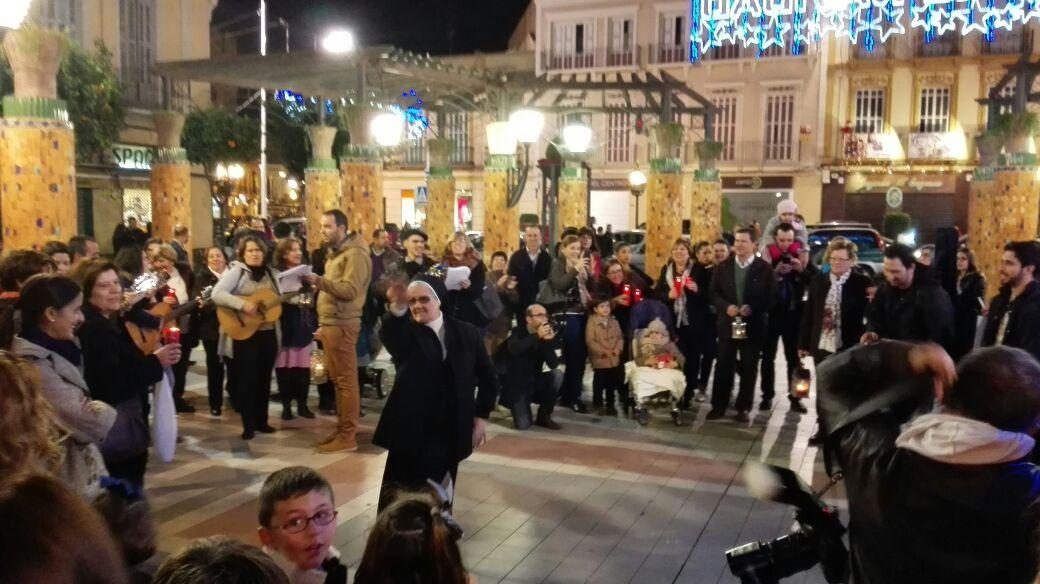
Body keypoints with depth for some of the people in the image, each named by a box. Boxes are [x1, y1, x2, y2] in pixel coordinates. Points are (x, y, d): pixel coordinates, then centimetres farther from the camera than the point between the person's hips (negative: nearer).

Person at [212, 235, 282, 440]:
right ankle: (248, 425, 10)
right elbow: (217, 295, -18)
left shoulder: (271, 273, 11)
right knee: (247, 379, 0)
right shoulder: (236, 271, -7)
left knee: (264, 379, 12)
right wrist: (243, 304, -27)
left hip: (268, 333, 5)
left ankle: (261, 421, 23)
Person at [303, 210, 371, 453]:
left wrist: (320, 281, -31)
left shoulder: (355, 254, -12)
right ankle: (341, 429, 20)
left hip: (341, 325, -10)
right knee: (337, 379, 13)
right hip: (330, 323, 10)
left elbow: (350, 290, -23)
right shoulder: (336, 252, 21)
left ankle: (348, 436, -3)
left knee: (346, 380, -7)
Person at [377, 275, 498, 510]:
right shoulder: (405, 334, -3)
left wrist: (481, 416, 6)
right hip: (410, 432, -2)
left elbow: (487, 376, 12)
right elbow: (388, 335, -29)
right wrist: (397, 307, -50)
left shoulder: (466, 333, 4)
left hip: (450, 433, 2)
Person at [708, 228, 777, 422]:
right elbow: (714, 293, 5)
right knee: (723, 367, 5)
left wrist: (752, 308, -18)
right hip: (727, 324, 2)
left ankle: (743, 408, 17)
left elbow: (772, 297, -4)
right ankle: (718, 406, 15)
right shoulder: (723, 267, 6)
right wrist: (726, 306, -12)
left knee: (749, 369, 6)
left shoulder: (765, 268, -3)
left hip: (753, 326, -2)